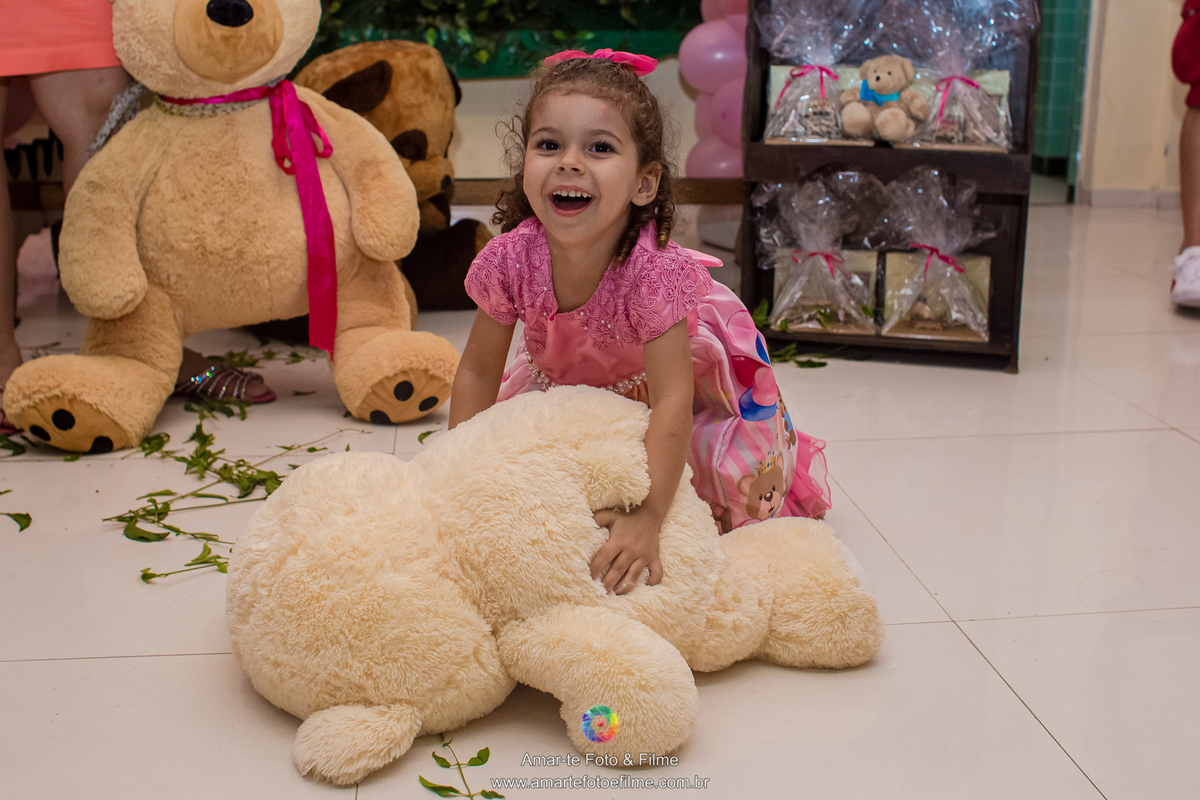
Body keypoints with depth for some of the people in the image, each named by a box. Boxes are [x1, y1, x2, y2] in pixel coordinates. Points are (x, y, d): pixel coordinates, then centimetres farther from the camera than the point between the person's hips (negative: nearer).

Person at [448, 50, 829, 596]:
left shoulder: (654, 268, -41)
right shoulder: (511, 259, -31)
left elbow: (671, 398, -43)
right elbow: (478, 370, -16)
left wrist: (646, 518, -51)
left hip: (679, 358, -3)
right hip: (565, 374, 3)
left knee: (732, 471, -5)